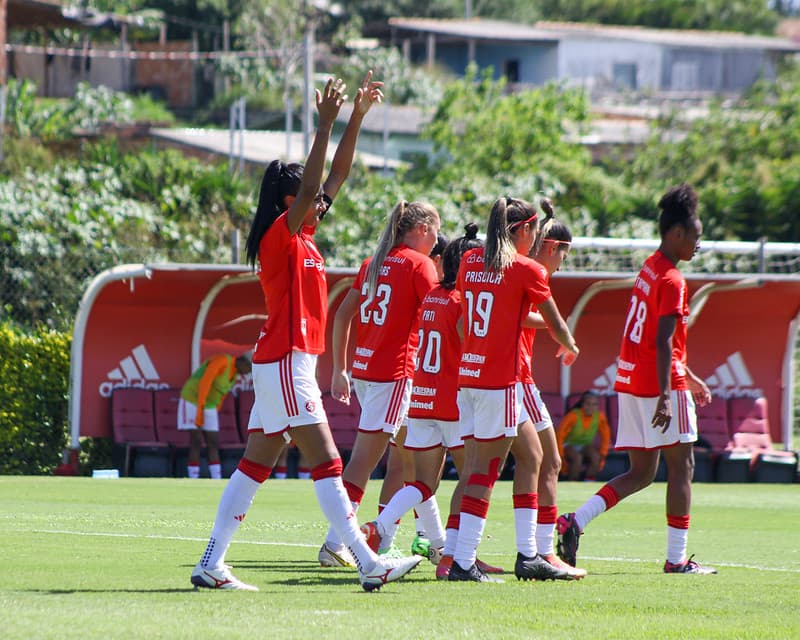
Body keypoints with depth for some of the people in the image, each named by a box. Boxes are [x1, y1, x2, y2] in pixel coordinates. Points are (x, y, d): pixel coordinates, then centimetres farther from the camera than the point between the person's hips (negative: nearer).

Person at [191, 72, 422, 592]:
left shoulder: (302, 236, 15)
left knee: (257, 465, 8)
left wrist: (358, 117, 15)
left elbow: (338, 175, 18)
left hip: (287, 363, 10)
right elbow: (309, 185, -26)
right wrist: (327, 123, -29)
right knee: (325, 461, -10)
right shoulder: (280, 236, -10)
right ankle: (369, 564, -11)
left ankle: (212, 564, 7)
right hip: (287, 360, -10)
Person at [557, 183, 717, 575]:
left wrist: (688, 377, 30)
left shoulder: (650, 269, 15)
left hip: (630, 381, 9)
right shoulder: (671, 281, -14)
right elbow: (663, 342, -22)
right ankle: (676, 558, 0)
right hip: (657, 384, -9)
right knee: (681, 467, -1)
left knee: (640, 473, 11)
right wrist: (665, 395, -26)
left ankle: (575, 522, -3)